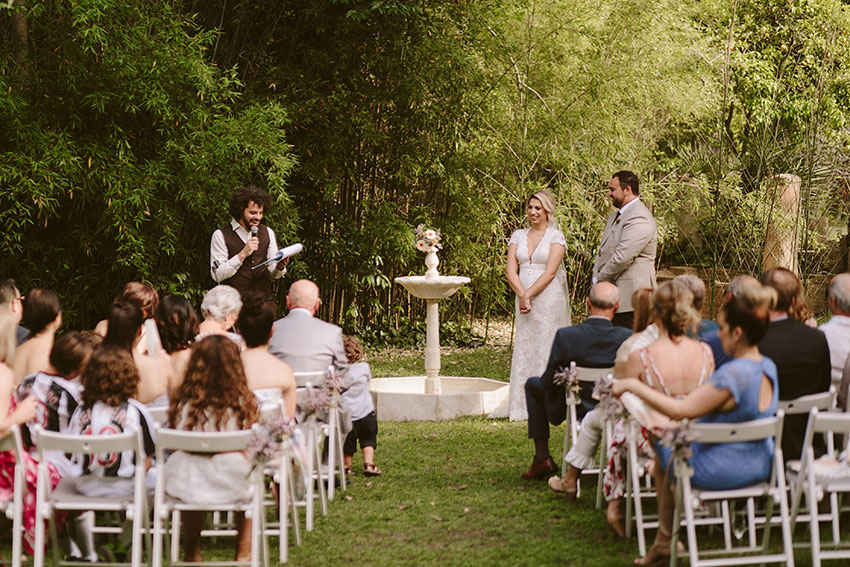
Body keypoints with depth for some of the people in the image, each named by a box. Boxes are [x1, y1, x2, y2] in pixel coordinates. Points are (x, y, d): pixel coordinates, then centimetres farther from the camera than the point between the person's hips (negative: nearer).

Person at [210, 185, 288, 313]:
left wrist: (280, 267, -9)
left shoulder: (268, 233, 11)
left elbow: (273, 274, 14)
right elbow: (217, 275, -9)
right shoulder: (221, 236, -1)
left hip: (265, 302, 3)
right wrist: (242, 254, -14)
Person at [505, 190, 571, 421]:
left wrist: (529, 294, -15)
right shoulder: (518, 236, 11)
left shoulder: (556, 236, -3)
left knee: (547, 348, -4)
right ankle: (524, 405, 7)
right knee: (524, 348, 4)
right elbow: (510, 270, 2)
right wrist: (522, 296, -12)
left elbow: (550, 272, -11)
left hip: (549, 299, -5)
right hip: (524, 299, 5)